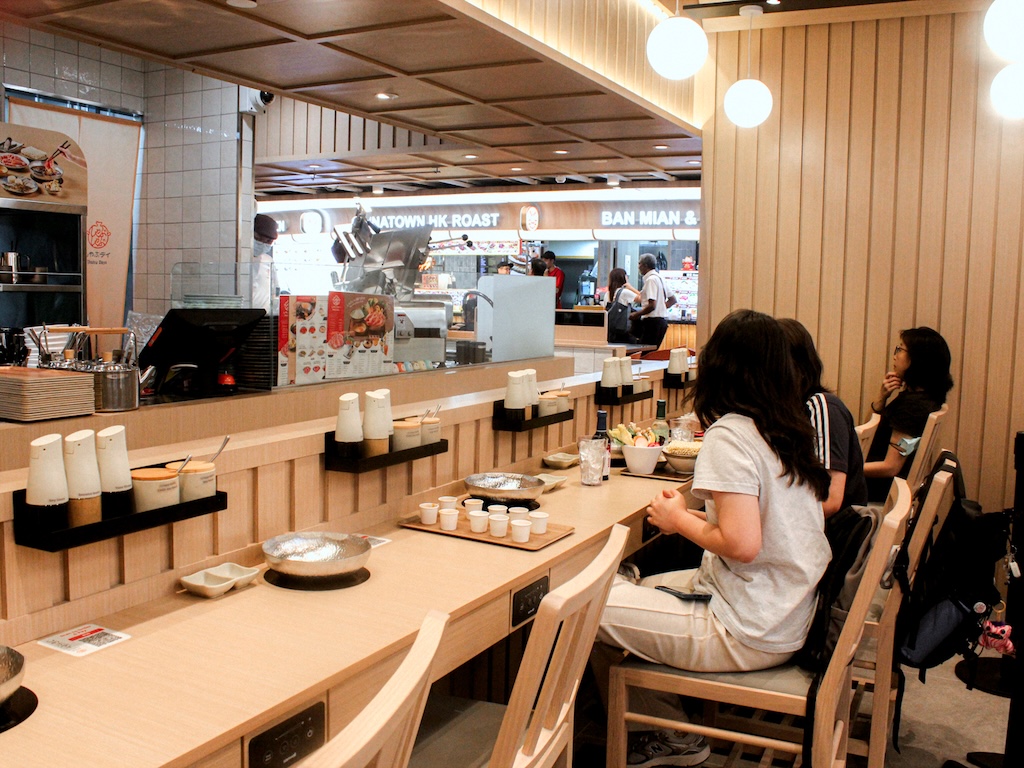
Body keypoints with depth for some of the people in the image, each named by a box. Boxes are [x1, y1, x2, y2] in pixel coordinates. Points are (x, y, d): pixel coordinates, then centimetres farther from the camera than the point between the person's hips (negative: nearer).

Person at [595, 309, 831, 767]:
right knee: (630, 590, 19)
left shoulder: (730, 434, -19)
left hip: (749, 634, -9)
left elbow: (743, 544, -25)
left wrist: (680, 519, -10)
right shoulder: (793, 429, 6)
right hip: (789, 618, 9)